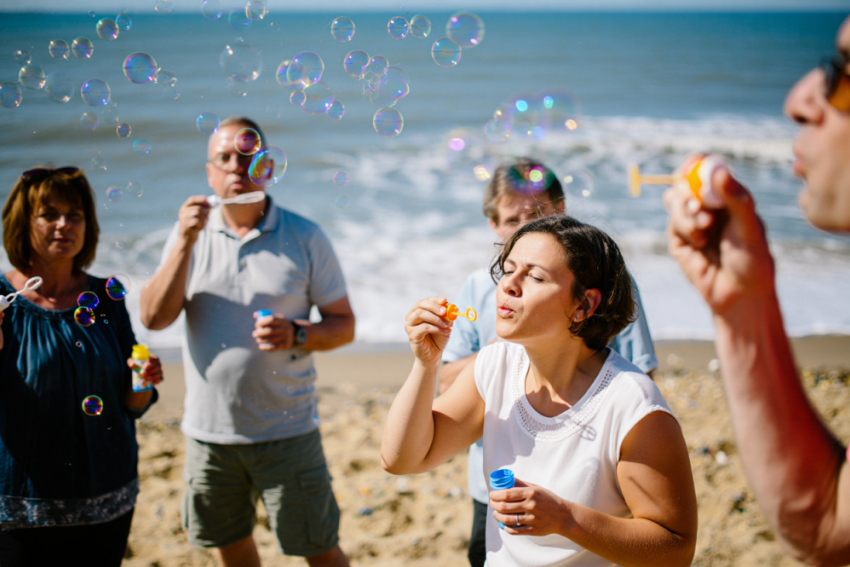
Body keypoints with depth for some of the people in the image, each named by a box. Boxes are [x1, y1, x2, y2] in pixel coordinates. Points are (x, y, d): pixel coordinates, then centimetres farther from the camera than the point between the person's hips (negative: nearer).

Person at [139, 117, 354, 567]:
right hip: (208, 429, 3)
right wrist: (185, 242, -19)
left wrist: (297, 334, -21)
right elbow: (154, 318, -9)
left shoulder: (304, 238, -4)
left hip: (286, 431, -2)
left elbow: (344, 324, -1)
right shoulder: (190, 233, 1)